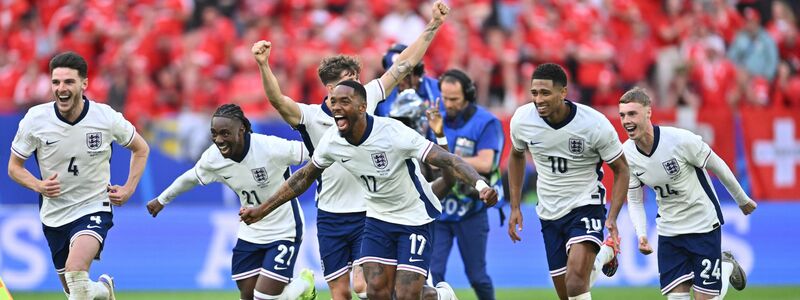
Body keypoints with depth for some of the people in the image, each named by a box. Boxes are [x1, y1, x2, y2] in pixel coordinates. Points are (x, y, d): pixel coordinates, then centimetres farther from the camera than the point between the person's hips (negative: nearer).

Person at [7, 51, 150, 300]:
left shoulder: (107, 118, -13)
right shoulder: (35, 119, -12)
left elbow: (141, 149, 7)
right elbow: (14, 166, 1)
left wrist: (128, 189, -4)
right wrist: (38, 186, -19)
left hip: (94, 208, -3)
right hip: (54, 214, 3)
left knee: (75, 268, -32)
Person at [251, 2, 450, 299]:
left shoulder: (366, 99, -1)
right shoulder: (311, 117, -9)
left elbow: (404, 65, 1)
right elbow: (278, 101, -26)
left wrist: (433, 26, -2)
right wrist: (263, 65, -43)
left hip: (369, 215, 0)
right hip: (331, 217, 0)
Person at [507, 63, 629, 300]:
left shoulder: (594, 124, -20)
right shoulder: (522, 119, -10)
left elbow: (621, 169, -6)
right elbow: (516, 156, 13)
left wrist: (612, 217, -17)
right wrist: (515, 207, 10)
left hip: (586, 206, -5)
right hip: (549, 213, 5)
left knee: (576, 278, -29)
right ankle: (603, 256, 38)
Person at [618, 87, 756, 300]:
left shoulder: (680, 139, -25)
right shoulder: (627, 154, -10)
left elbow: (717, 166, -9)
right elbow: (634, 200, 2)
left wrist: (742, 200, 4)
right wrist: (641, 235, -15)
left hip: (703, 224, -4)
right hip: (669, 230, 4)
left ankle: (727, 266, 31)